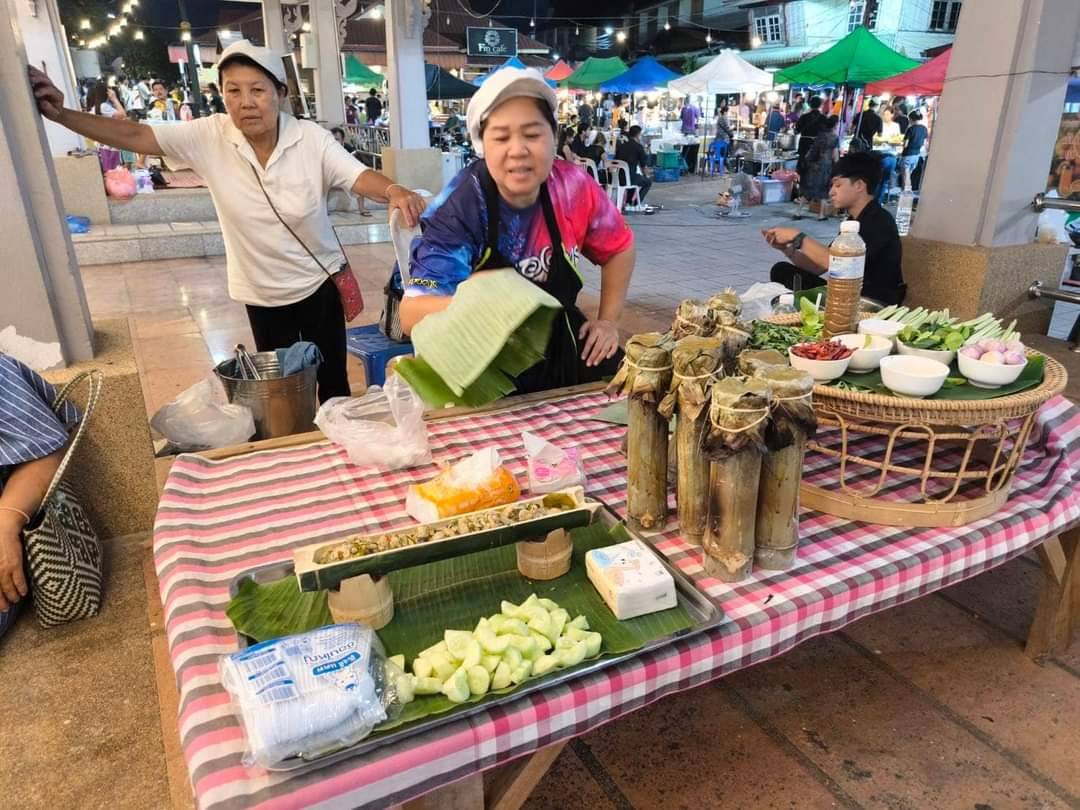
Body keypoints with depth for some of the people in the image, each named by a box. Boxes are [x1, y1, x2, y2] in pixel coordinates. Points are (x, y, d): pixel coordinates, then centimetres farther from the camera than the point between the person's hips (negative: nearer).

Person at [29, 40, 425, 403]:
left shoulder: (311, 139, -15)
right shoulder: (209, 137, -11)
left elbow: (360, 177, -24)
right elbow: (136, 137, -11)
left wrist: (395, 192, -45)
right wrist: (61, 114, -22)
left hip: (319, 283, -2)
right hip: (262, 292, 2)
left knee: (332, 380, 11)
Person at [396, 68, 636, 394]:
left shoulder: (573, 188, -10)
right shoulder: (459, 207, -20)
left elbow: (619, 247, 10)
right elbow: (412, 313, -27)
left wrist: (608, 320, 5)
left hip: (558, 347, 4)